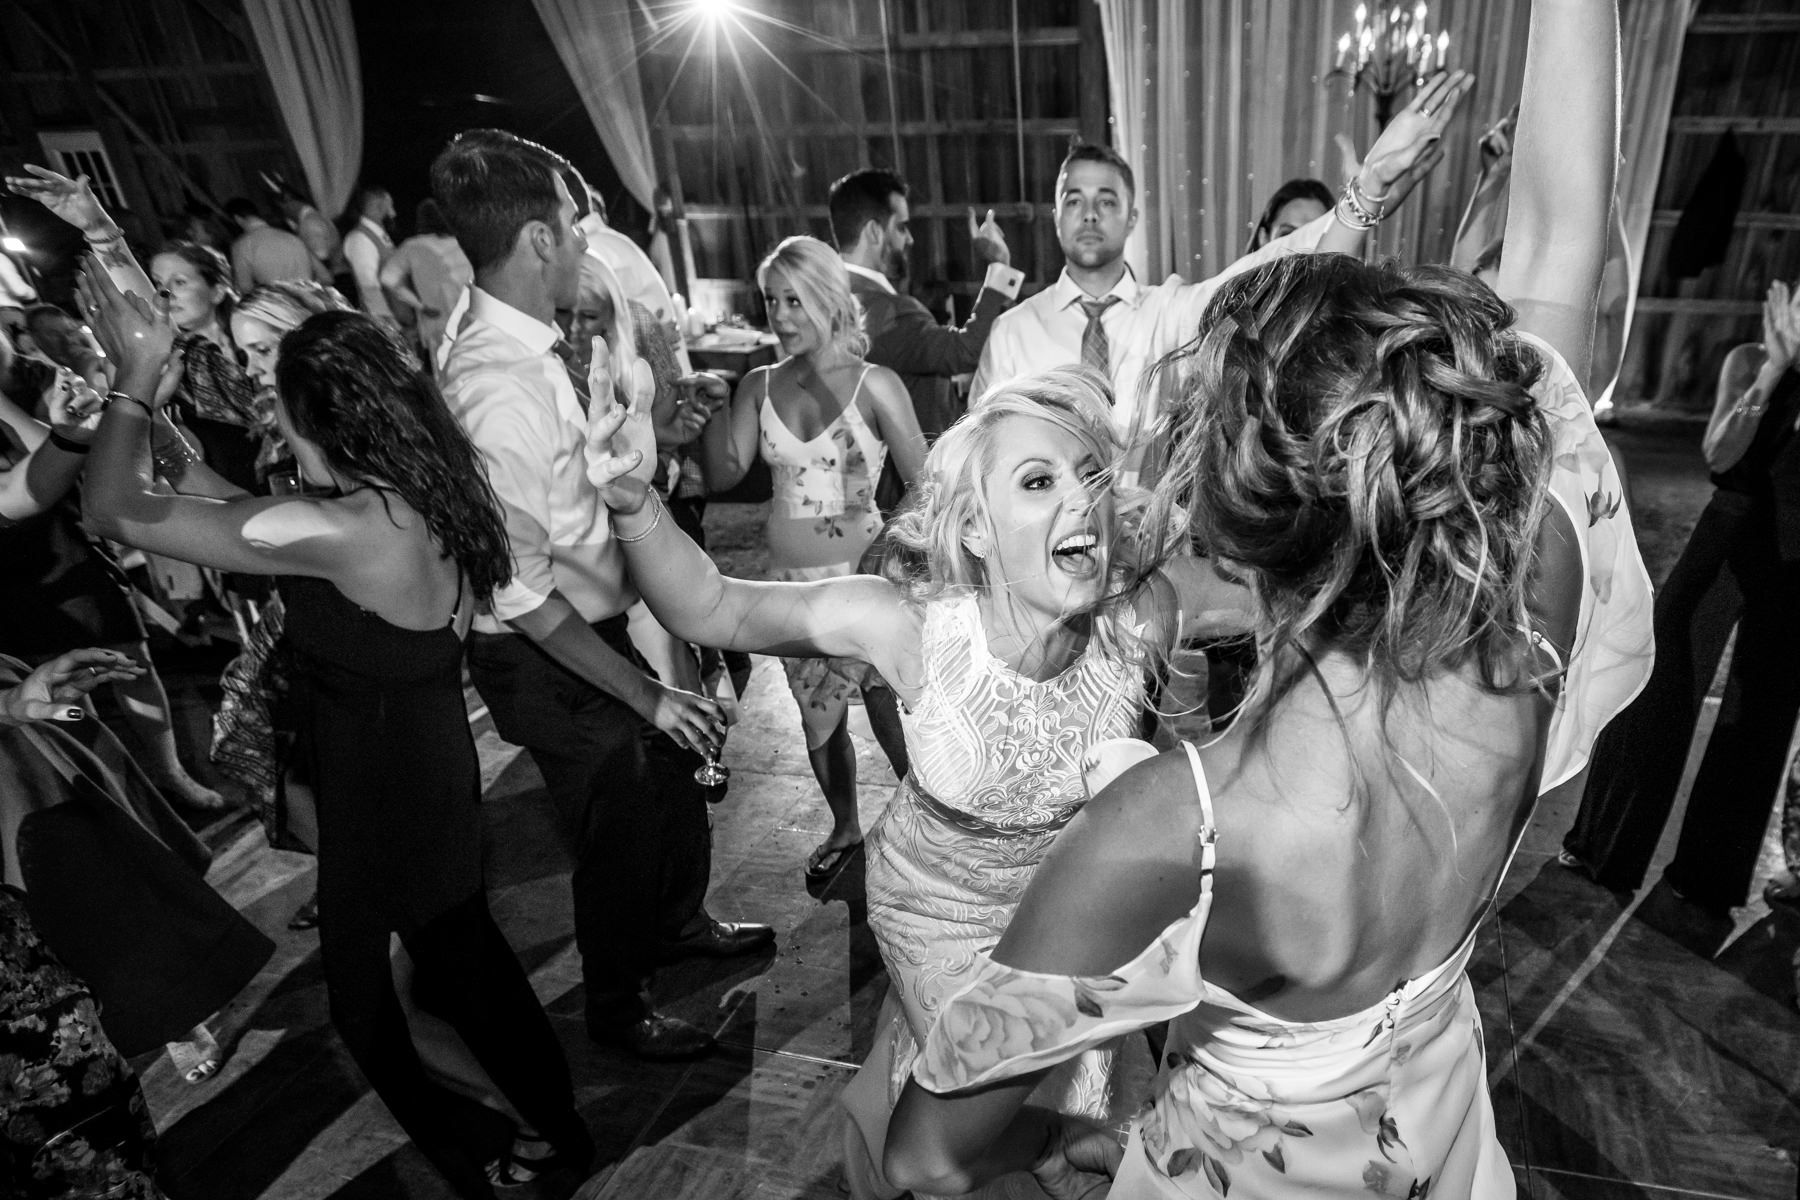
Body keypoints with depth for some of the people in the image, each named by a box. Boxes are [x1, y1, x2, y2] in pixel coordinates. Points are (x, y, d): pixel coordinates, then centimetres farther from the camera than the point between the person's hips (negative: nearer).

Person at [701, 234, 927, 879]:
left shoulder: (874, 385, -7)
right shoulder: (759, 387, 4)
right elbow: (725, 474, -4)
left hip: (863, 575, -4)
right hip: (792, 582, 4)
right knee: (819, 721, 17)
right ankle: (845, 830, 39)